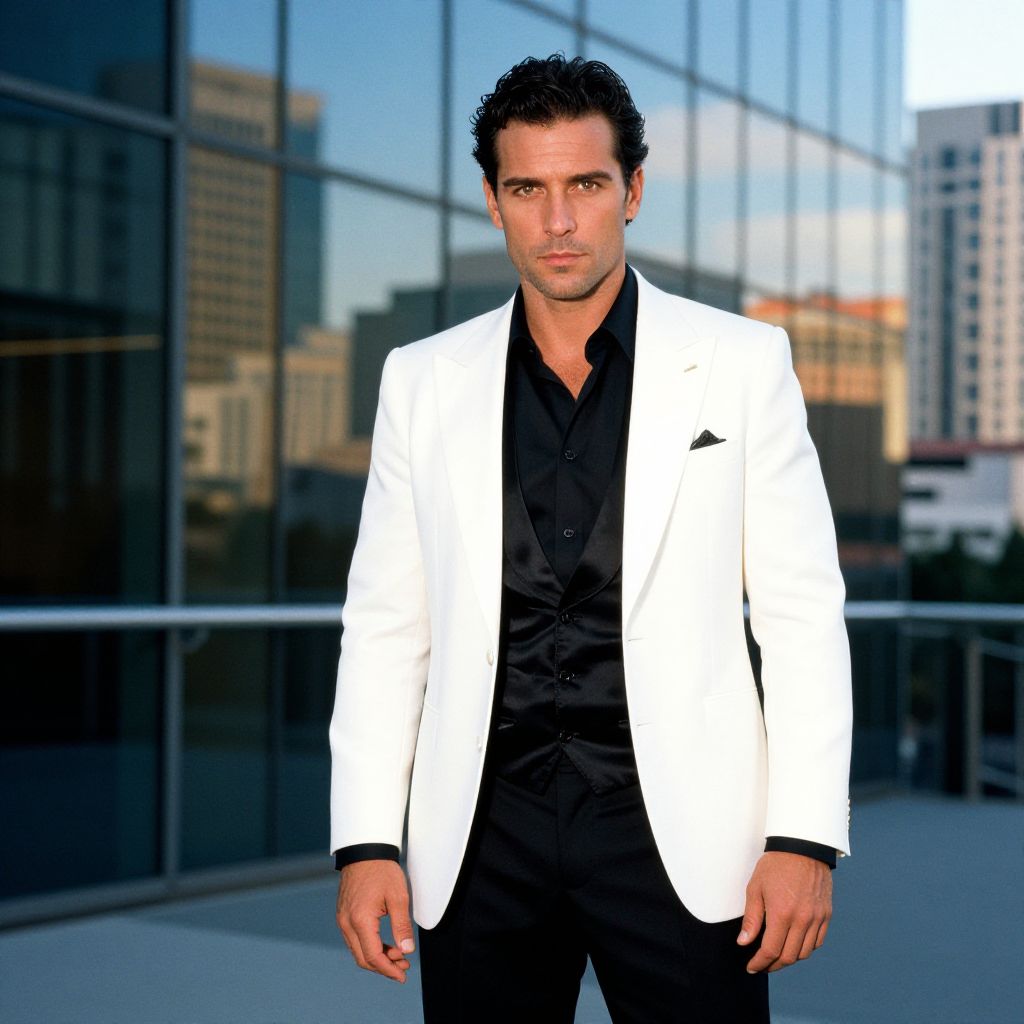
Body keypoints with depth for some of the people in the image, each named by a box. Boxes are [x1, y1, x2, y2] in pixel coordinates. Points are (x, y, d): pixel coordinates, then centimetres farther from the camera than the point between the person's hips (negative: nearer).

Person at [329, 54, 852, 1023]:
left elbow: (802, 612, 0)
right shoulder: (423, 380, 6)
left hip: (678, 830, -1)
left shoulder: (741, 363, 1)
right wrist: (364, 842, 0)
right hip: (482, 839, 2)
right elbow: (386, 625, 7)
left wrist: (805, 836, -8)